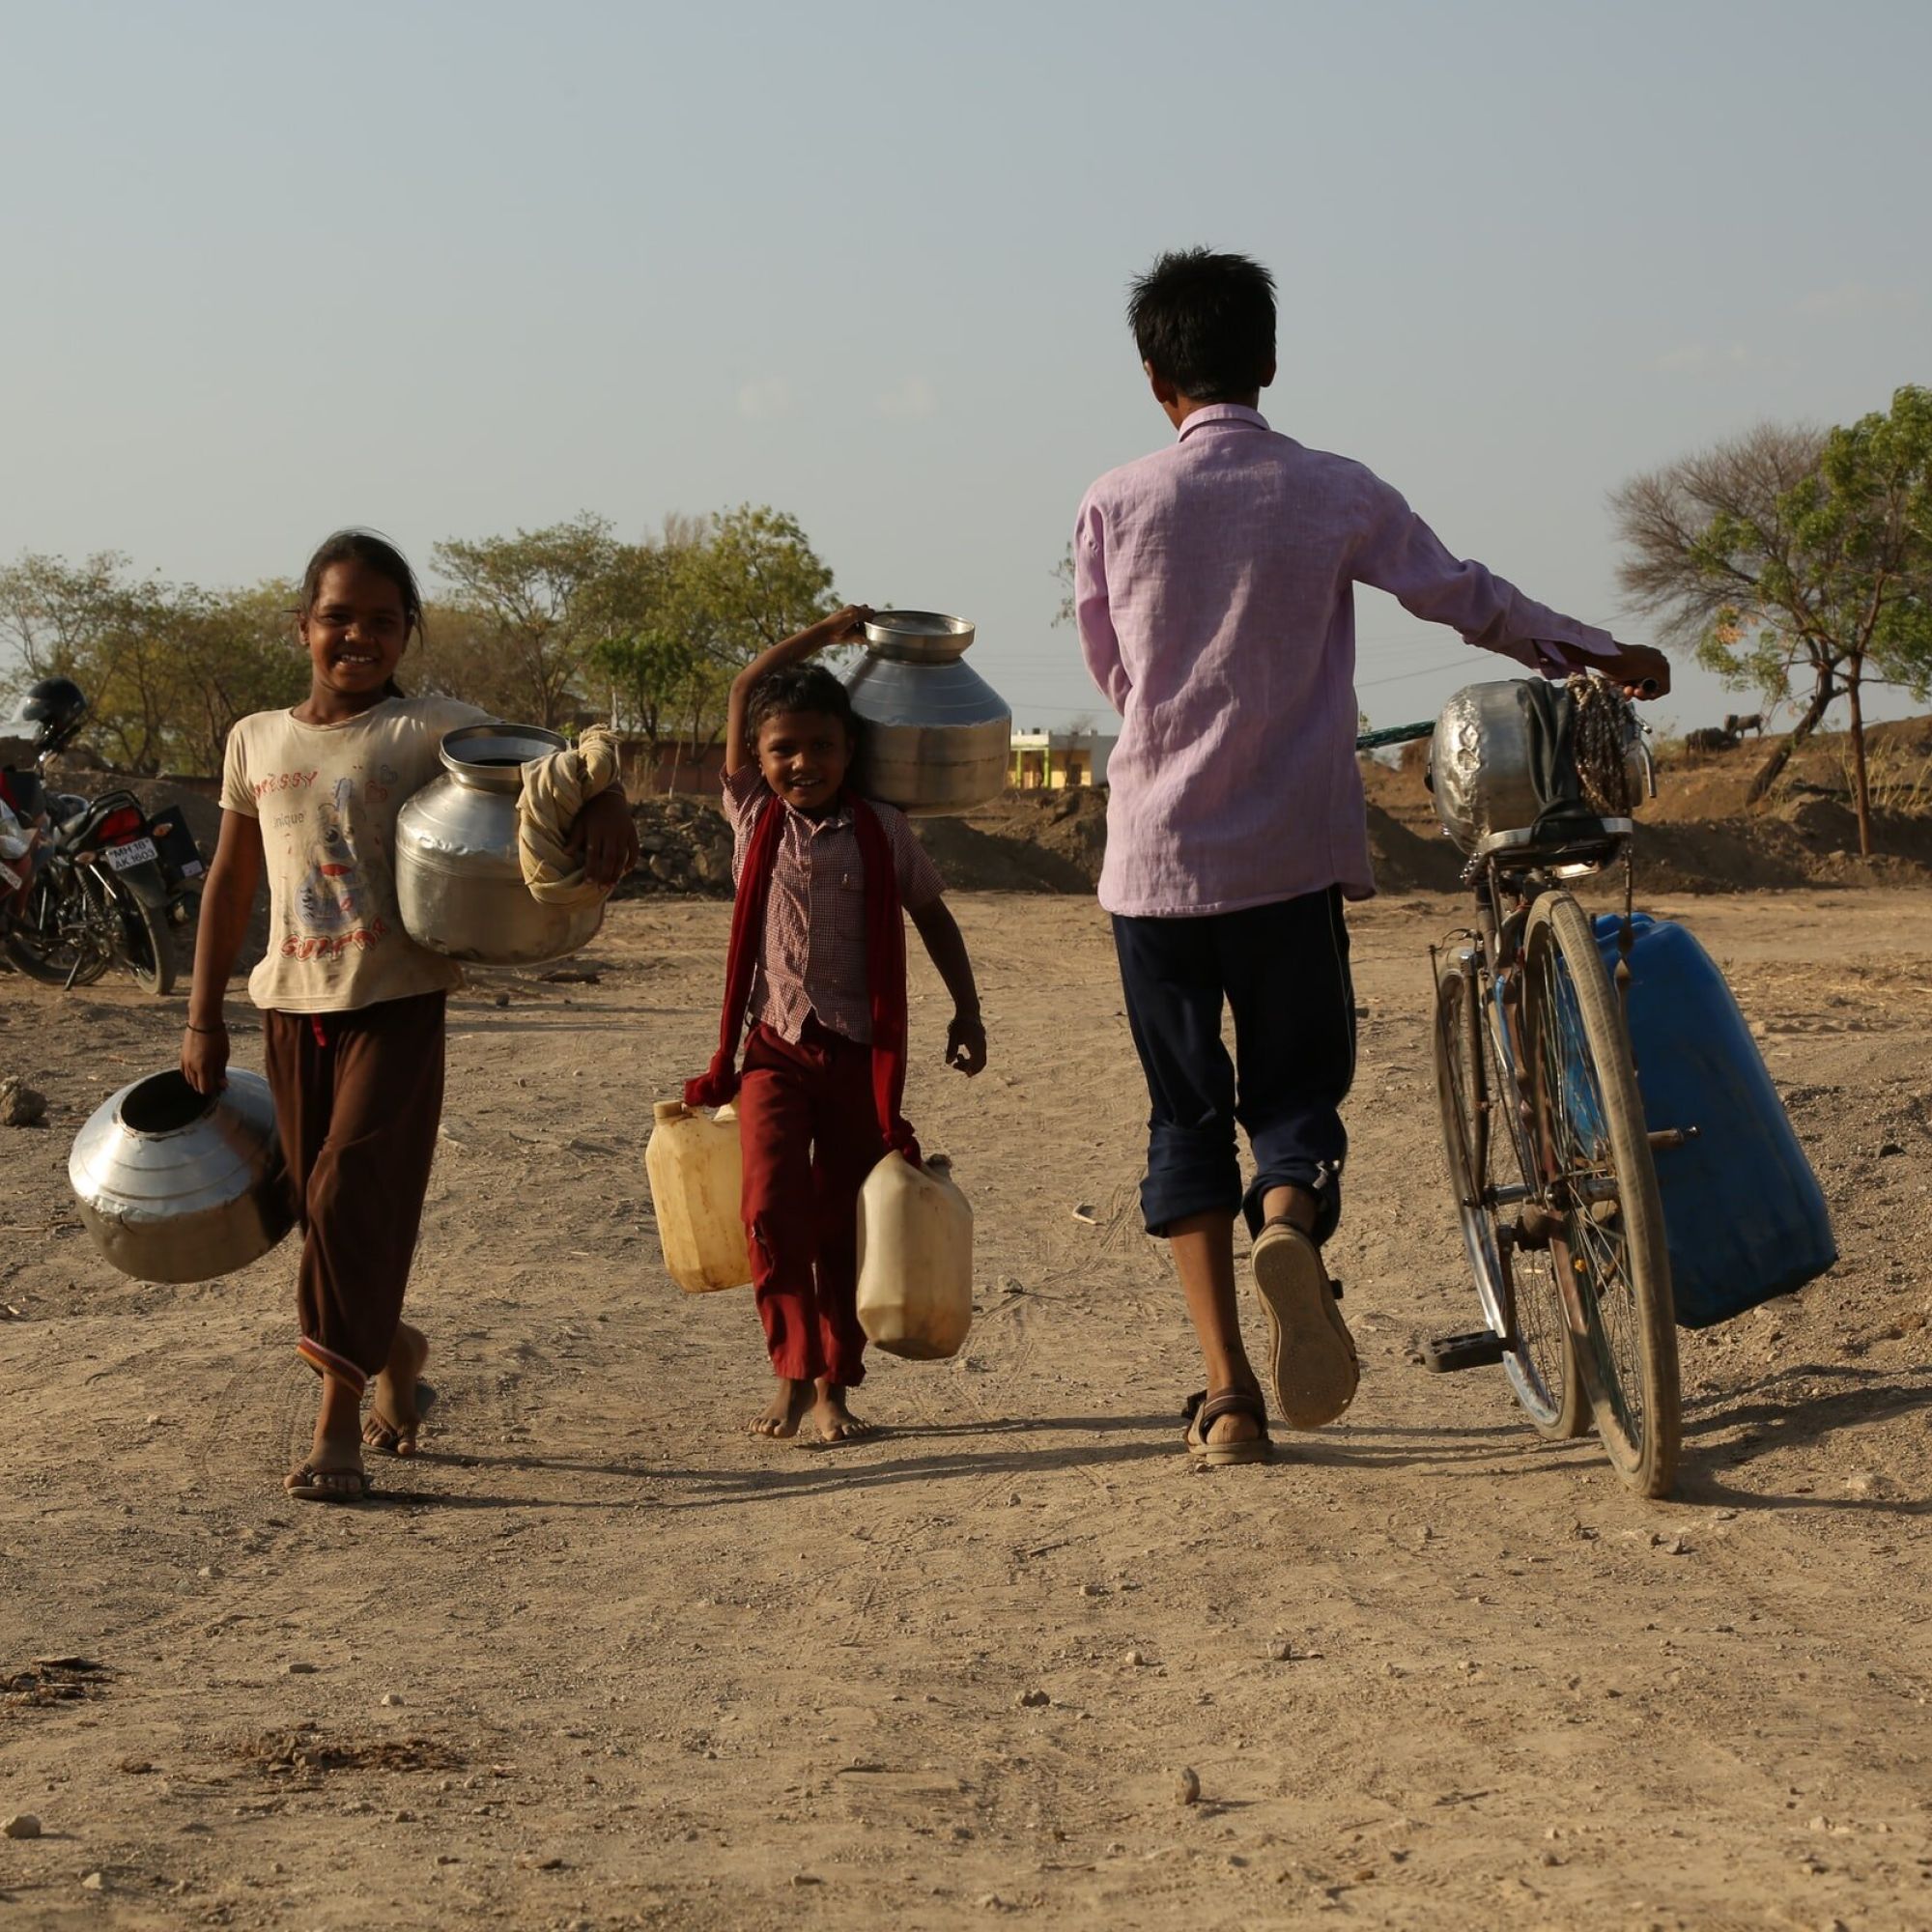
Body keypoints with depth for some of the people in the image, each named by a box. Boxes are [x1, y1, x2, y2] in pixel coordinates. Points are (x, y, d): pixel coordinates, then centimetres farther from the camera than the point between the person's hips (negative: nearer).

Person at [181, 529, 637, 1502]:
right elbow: (230, 883, 16)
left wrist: (602, 797, -38)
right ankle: (393, 1348, 36)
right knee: (320, 1209, 9)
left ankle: (338, 1421, -9)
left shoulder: (427, 728, -3)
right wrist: (203, 1019, 14)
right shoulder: (257, 740, 10)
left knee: (351, 1193, -15)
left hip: (395, 1003, -4)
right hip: (292, 1006, 4)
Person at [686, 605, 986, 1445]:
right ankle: (791, 1370, -7)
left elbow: (932, 917, 12)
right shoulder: (754, 817, 2)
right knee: (772, 1203, -16)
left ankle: (834, 1385, 12)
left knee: (843, 1224, 4)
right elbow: (744, 690, 4)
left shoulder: (881, 832, 1)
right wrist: (826, 633, 9)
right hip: (775, 1049, 0)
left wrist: (967, 1012, 9)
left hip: (858, 1055, 0)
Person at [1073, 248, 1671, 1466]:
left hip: (1159, 859, 0)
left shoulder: (1116, 506, -2)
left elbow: (1113, 675, 9)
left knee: (1186, 1115, 9)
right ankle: (1290, 1225, -25)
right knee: (1296, 1089, 11)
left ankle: (1229, 1393, 1)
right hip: (1294, 853, 0)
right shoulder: (1334, 494, -2)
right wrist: (1603, 656, 23)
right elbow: (1468, 599, 8)